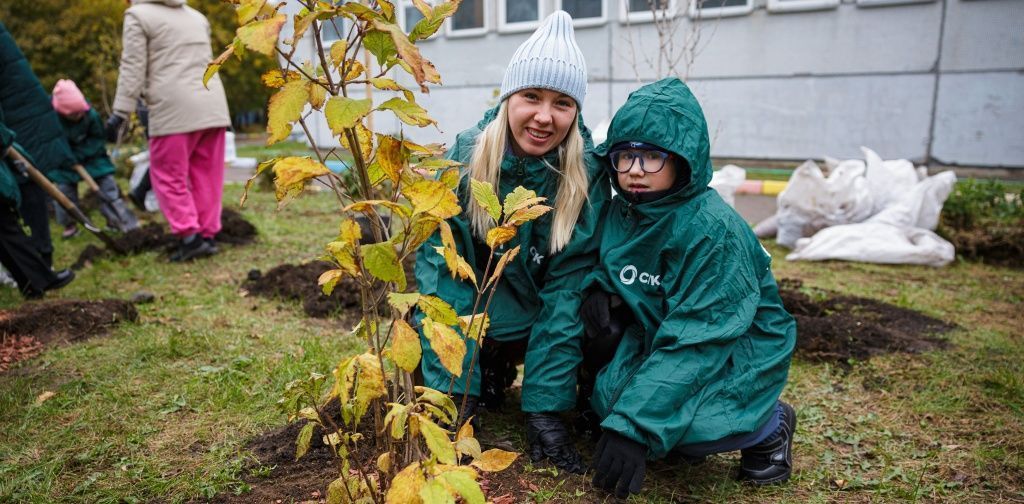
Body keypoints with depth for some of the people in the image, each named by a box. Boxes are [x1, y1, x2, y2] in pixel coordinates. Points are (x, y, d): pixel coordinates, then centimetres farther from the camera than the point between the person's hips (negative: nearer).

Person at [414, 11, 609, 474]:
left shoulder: (587, 173, -22)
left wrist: (545, 406, -27)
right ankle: (493, 371, 10)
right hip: (476, 310, 0)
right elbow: (444, 270, -23)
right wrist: (456, 391, -29)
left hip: (541, 319, 1)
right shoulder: (466, 157, -22)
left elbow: (565, 286, -22)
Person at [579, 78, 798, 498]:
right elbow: (605, 268, 12)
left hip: (737, 351, -6)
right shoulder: (619, 212, -4)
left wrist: (632, 426, -35)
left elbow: (695, 342, -30)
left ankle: (767, 426, 0)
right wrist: (598, 289, -15)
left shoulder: (715, 231, -26)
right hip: (659, 334, 6)